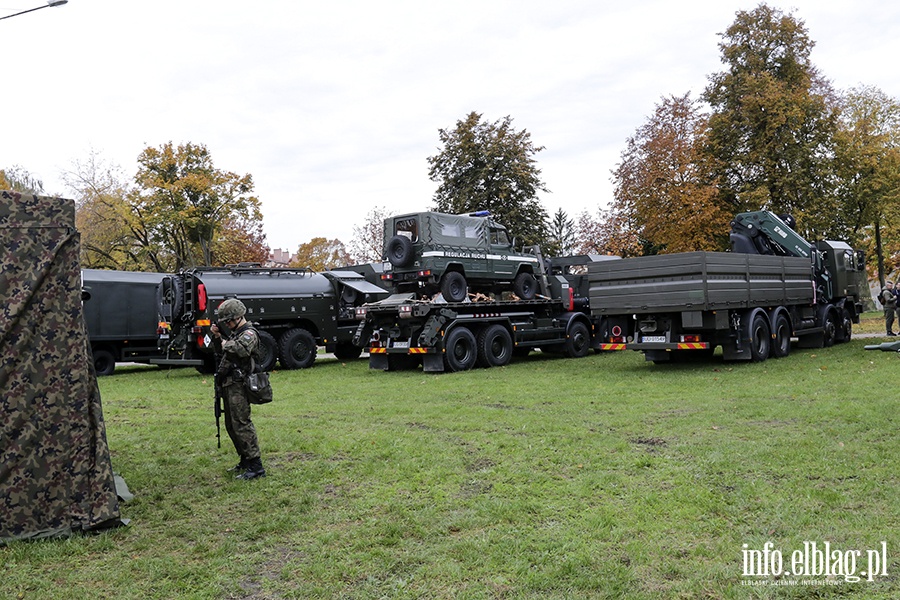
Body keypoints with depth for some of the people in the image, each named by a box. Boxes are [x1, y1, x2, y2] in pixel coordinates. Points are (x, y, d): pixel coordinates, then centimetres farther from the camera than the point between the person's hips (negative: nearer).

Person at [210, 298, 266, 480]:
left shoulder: (249, 333, -12)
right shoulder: (235, 332, 18)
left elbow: (241, 349, -34)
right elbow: (220, 352, 29)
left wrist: (227, 344, -15)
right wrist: (217, 337, 12)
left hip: (238, 386, -10)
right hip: (229, 385, 10)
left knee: (241, 425, -12)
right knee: (231, 426, 15)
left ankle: (256, 466, -10)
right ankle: (245, 461, 26)